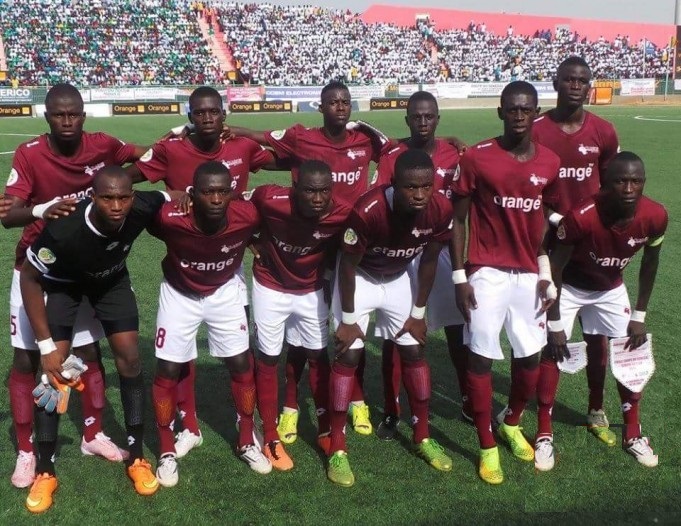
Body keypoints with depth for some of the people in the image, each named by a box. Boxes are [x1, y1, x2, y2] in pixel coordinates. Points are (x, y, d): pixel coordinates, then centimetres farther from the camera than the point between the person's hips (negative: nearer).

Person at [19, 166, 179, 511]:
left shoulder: (143, 208, -35)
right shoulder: (64, 230, -42)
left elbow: (172, 197, -8)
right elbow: (29, 278, -25)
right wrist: (46, 344, -24)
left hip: (111, 279, 3)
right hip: (63, 282, -3)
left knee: (129, 359, -2)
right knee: (53, 370, -8)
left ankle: (136, 458, 12)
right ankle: (45, 471, 7)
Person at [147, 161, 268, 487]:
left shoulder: (246, 216, -29)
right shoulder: (170, 218, -34)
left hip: (224, 291, 2)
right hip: (180, 293, -1)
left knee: (242, 365, 5)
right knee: (167, 371, -1)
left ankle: (247, 442, 26)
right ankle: (167, 452, 19)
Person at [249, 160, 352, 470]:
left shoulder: (342, 215, -25)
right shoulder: (270, 199, -31)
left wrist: (327, 280, 8)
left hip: (312, 291, 2)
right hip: (270, 288, -2)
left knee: (318, 356, 11)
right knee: (268, 359, 5)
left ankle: (325, 431, 28)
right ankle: (271, 439, 18)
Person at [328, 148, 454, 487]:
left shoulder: (440, 210, -24)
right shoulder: (368, 211, -38)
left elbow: (428, 262, -7)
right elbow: (348, 265, -22)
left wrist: (418, 313, 0)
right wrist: (348, 320, -14)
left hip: (398, 279, 4)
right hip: (360, 278, -4)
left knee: (415, 352, 7)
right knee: (348, 356, -7)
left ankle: (422, 437, 22)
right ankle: (338, 449, 3)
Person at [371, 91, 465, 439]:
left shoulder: (454, 156, 1)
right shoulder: (392, 156, -7)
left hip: (442, 249, 3)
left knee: (458, 329, 12)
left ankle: (470, 401, 30)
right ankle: (391, 412, 17)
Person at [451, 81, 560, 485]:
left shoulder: (550, 163, 3)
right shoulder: (477, 158, -8)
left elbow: (545, 223, 11)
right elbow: (458, 219, -3)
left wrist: (546, 274, 7)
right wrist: (459, 276, -7)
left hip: (529, 275, 4)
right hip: (487, 273, -3)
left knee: (531, 359, 9)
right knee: (481, 358, 1)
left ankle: (512, 424, 37)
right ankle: (487, 447, 17)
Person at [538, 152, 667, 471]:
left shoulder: (655, 217, -24)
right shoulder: (582, 217, -37)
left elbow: (650, 264, -4)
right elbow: (555, 270, -23)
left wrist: (639, 316, -1)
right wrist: (555, 325, -19)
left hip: (611, 289, 4)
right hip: (569, 287, -4)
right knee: (552, 354, -7)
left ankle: (632, 433, 23)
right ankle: (545, 435, 7)